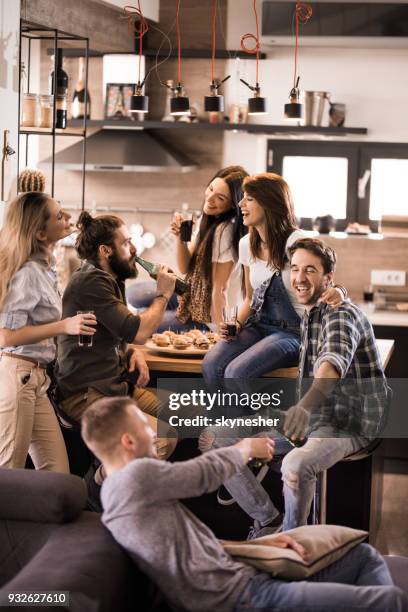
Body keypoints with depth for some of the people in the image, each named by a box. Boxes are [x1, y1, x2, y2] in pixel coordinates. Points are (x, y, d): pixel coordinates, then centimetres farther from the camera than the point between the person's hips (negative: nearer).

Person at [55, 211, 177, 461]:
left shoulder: (111, 280, 15)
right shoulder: (91, 281, -17)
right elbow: (138, 331, -21)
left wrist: (134, 351, 4)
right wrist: (163, 295, -5)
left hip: (118, 383, 10)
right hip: (87, 394, -10)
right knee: (164, 440, -24)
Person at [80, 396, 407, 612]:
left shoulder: (124, 491, 18)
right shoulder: (136, 476, -15)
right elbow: (206, 472, -5)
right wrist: (247, 447, 17)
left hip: (235, 575, 11)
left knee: (365, 556, 15)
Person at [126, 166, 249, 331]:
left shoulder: (225, 230, -27)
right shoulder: (208, 219, -2)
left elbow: (219, 288, -24)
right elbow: (185, 268, 0)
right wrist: (179, 237, -17)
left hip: (210, 315, -8)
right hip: (195, 294, 8)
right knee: (134, 293, 13)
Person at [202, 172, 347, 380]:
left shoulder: (295, 242, -14)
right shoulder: (247, 244, 7)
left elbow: (324, 283, -11)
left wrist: (337, 292, -36)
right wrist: (237, 324, -2)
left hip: (293, 333, -6)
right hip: (258, 327, 6)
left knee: (236, 372, -27)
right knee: (211, 364, -21)